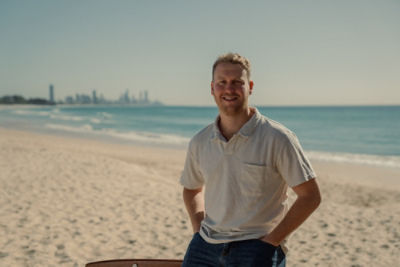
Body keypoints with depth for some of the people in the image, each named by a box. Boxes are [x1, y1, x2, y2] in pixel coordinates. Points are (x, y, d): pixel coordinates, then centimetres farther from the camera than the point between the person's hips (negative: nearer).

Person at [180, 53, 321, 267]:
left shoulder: (277, 138, -8)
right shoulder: (199, 142, 5)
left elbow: (310, 196, -6)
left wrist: (272, 240, -9)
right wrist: (198, 229, 8)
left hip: (257, 249, -4)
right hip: (205, 245, 4)